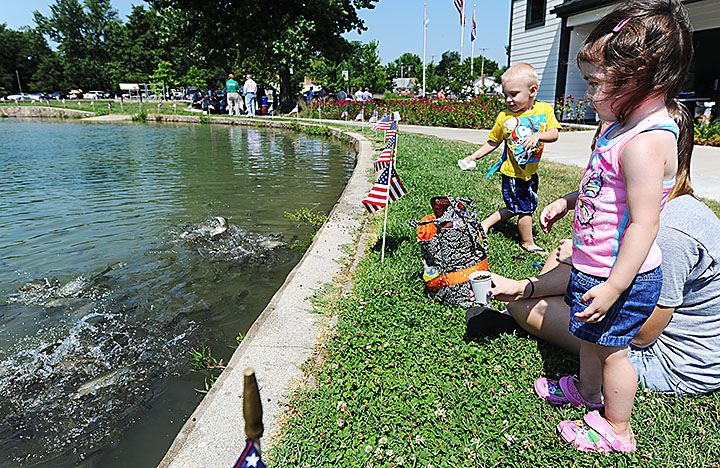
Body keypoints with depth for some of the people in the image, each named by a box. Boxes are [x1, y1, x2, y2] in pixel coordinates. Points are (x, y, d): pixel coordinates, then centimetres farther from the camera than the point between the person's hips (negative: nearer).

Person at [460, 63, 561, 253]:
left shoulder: (545, 109, -5)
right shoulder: (504, 117, -10)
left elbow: (554, 133, -13)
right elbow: (493, 142, 1)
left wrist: (538, 136, -32)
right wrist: (475, 156, -5)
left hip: (531, 171, 4)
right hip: (514, 173, -3)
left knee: (515, 208, 16)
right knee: (525, 208, 7)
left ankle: (486, 223, 34)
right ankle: (528, 244, 27)